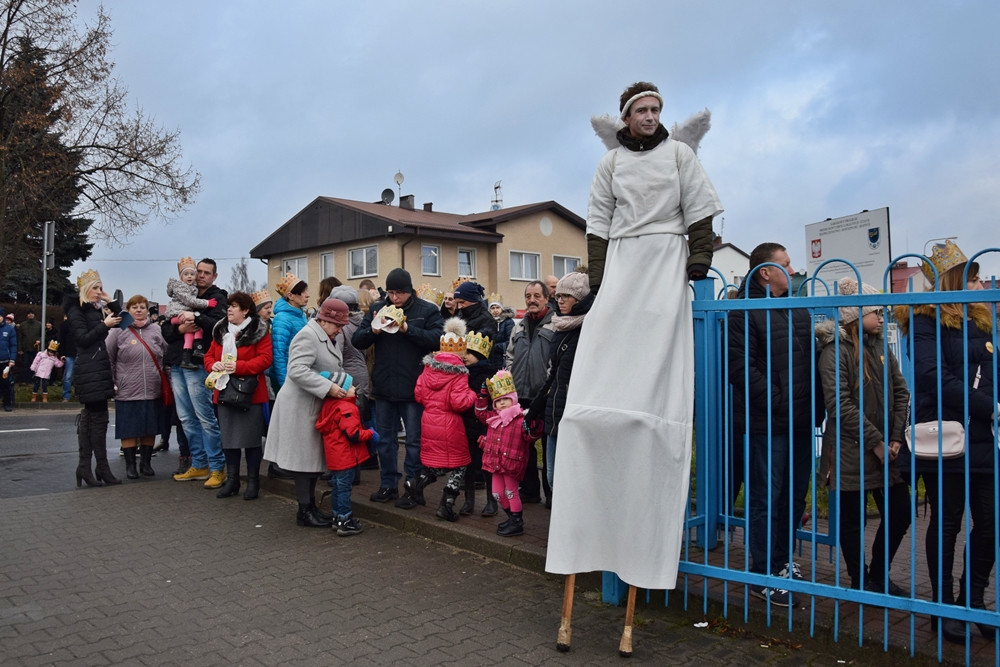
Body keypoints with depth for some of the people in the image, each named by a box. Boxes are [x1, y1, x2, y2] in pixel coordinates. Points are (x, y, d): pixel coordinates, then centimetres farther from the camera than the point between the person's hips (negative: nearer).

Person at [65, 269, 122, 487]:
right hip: (89, 370, -9)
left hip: (101, 369, 9)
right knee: (99, 418, -8)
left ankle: (84, 467, 12)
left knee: (89, 416, 8)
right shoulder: (77, 311, -5)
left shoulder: (97, 310, 18)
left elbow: (120, 323, 14)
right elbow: (83, 339, -13)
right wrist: (105, 325, -18)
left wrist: (111, 304, 7)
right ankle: (102, 468, -3)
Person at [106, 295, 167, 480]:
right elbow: (108, 359, 2)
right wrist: (112, 382, -2)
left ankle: (146, 462, 24)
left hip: (153, 391, 3)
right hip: (127, 392, -3)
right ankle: (130, 465, 16)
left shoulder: (156, 330, 7)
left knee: (150, 429, 11)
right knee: (129, 430, 4)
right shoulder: (119, 331, -1)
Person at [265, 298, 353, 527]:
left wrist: (345, 385, 4)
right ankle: (304, 511, 7)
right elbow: (297, 370, -27)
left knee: (314, 456, 13)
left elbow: (334, 369, 21)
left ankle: (310, 505, 22)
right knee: (304, 457, -2)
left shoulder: (326, 338, 16)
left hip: (315, 406, 10)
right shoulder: (308, 335, -16)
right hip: (300, 406, -10)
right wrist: (329, 388, -28)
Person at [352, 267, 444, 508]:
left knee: (414, 440, 6)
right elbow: (357, 340, 2)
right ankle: (388, 484, 29)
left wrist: (408, 329, -25)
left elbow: (437, 339, -19)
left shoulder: (427, 310, -5)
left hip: (413, 387, -4)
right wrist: (372, 331, -18)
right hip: (383, 386, 4)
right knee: (384, 438, 15)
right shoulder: (377, 308, 5)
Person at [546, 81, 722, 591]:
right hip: (622, 262, 2)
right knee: (606, 356, -9)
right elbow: (598, 223, 11)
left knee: (658, 363, -9)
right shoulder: (610, 163, 13)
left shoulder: (679, 155, 11)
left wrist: (699, 259, -3)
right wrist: (598, 277, 3)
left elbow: (698, 211, 8)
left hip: (667, 261, -1)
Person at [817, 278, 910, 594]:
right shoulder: (835, 350, -11)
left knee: (900, 513, 12)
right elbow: (840, 405, -17)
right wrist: (875, 441, -15)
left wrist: (896, 437, -3)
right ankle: (861, 582, 25)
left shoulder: (879, 346, 10)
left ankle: (879, 574, 31)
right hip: (850, 452, -7)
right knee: (853, 520, 6)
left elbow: (901, 392, 8)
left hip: (886, 450, 7)